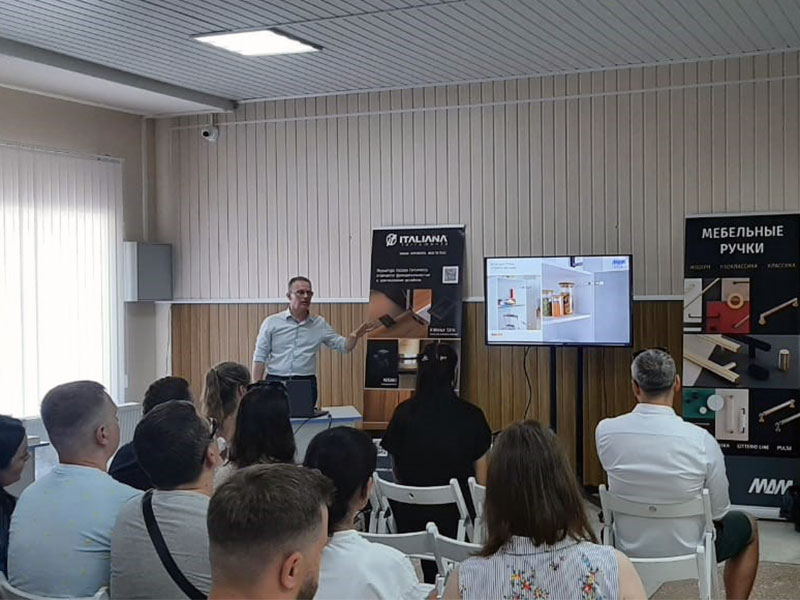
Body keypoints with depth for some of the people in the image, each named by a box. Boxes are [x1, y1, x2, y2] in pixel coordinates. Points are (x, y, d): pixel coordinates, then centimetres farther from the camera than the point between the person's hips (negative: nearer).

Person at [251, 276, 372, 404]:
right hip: (275, 382, -2)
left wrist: (354, 336, -12)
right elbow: (260, 357, 2)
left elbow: (343, 346, 10)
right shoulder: (272, 322, 2)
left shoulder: (320, 324, 8)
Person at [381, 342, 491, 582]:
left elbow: (397, 471, 5)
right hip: (455, 514, -1)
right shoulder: (471, 416, -7)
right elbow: (482, 477, -2)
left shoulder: (404, 413, -4)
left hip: (411, 514, 2)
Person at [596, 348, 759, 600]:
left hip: (628, 550, 3)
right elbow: (719, 511, -10)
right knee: (747, 526, 28)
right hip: (685, 552, -2)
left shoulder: (605, 431, -17)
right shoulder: (701, 440, -24)